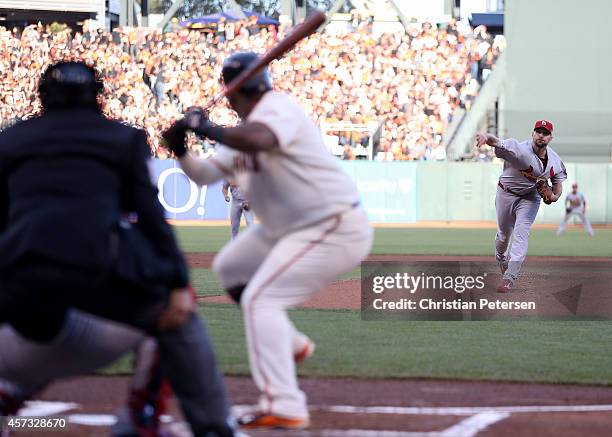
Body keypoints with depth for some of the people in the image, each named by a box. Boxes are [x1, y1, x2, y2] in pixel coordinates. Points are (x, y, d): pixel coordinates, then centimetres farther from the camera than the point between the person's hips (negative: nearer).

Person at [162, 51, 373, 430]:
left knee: (260, 298, -20)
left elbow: (257, 140, -41)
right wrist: (181, 151, -4)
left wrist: (204, 127, -29)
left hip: (336, 228, -11)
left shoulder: (277, 108, -18)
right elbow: (204, 175, 16)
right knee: (230, 269, 26)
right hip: (289, 229, 11)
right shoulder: (242, 131, 12)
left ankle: (284, 408, -23)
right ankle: (290, 344, 38)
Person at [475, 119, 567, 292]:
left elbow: (558, 181, 7)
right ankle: (501, 259, 47)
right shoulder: (519, 149, -29)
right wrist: (486, 136, -71)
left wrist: (555, 196, -16)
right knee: (504, 234, 13)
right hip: (506, 194, -2)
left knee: (521, 233, -15)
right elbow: (496, 142, -46)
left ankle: (509, 278, -17)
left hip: (530, 198, 2)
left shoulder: (555, 160, -10)